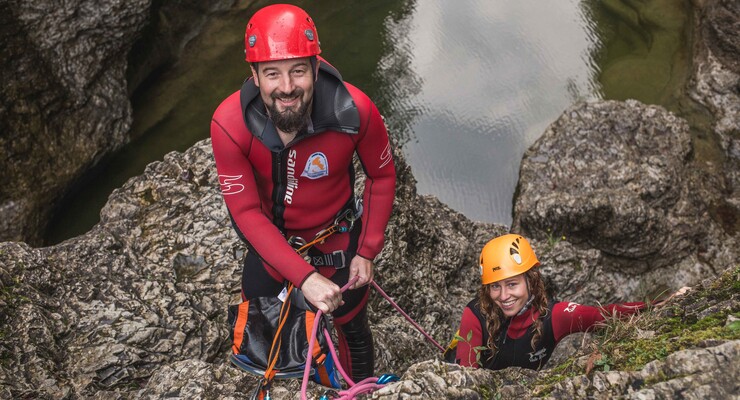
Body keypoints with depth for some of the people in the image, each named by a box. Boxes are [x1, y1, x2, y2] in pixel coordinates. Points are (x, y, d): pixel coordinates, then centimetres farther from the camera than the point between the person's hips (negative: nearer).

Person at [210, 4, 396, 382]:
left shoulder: (355, 111, -31)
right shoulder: (229, 123, -31)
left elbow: (382, 176, -12)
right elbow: (245, 211, -25)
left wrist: (367, 252, -12)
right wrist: (305, 277, -34)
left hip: (335, 235, -1)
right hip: (270, 236, 1)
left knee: (352, 328, 19)